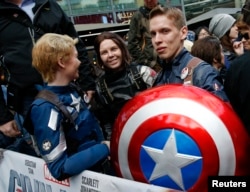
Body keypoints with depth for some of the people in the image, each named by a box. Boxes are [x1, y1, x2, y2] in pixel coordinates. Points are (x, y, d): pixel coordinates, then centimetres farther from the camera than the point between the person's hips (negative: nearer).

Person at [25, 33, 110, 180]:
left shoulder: (70, 91, 3)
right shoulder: (47, 108, -22)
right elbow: (59, 168, -23)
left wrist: (106, 144, 1)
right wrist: (106, 148, -20)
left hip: (101, 162, 8)